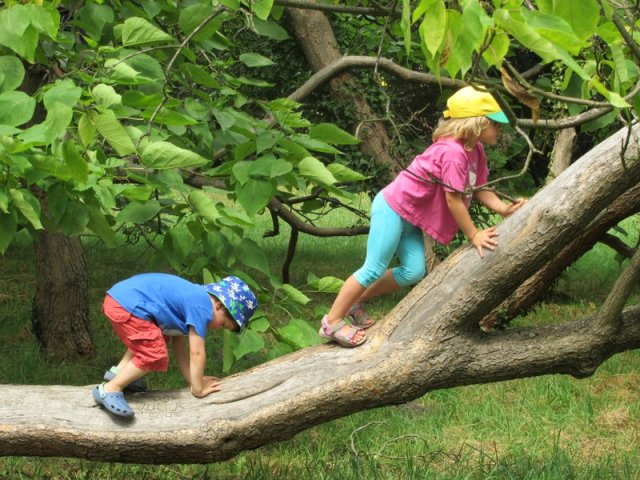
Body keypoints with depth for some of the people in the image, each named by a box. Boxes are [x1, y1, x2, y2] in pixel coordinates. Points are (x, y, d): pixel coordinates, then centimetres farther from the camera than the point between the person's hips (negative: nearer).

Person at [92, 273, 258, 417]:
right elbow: (197, 353, -11)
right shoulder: (202, 306, -11)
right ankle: (110, 389, -3)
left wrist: (193, 380, 22)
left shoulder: (193, 298, 19)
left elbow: (180, 345, 23)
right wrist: (198, 389, -2)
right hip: (126, 306, -11)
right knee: (155, 356, -10)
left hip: (117, 295, 11)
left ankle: (119, 371, 24)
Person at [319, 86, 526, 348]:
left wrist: (504, 209, -10)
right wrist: (473, 235, -18)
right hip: (392, 208, -10)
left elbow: (479, 189, 6)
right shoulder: (453, 152, -26)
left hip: (410, 218, 10)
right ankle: (332, 322, -1)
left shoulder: (475, 150, 5)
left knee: (413, 272, 2)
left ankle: (357, 301, 16)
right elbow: (453, 200, -24)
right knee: (374, 269, -9)